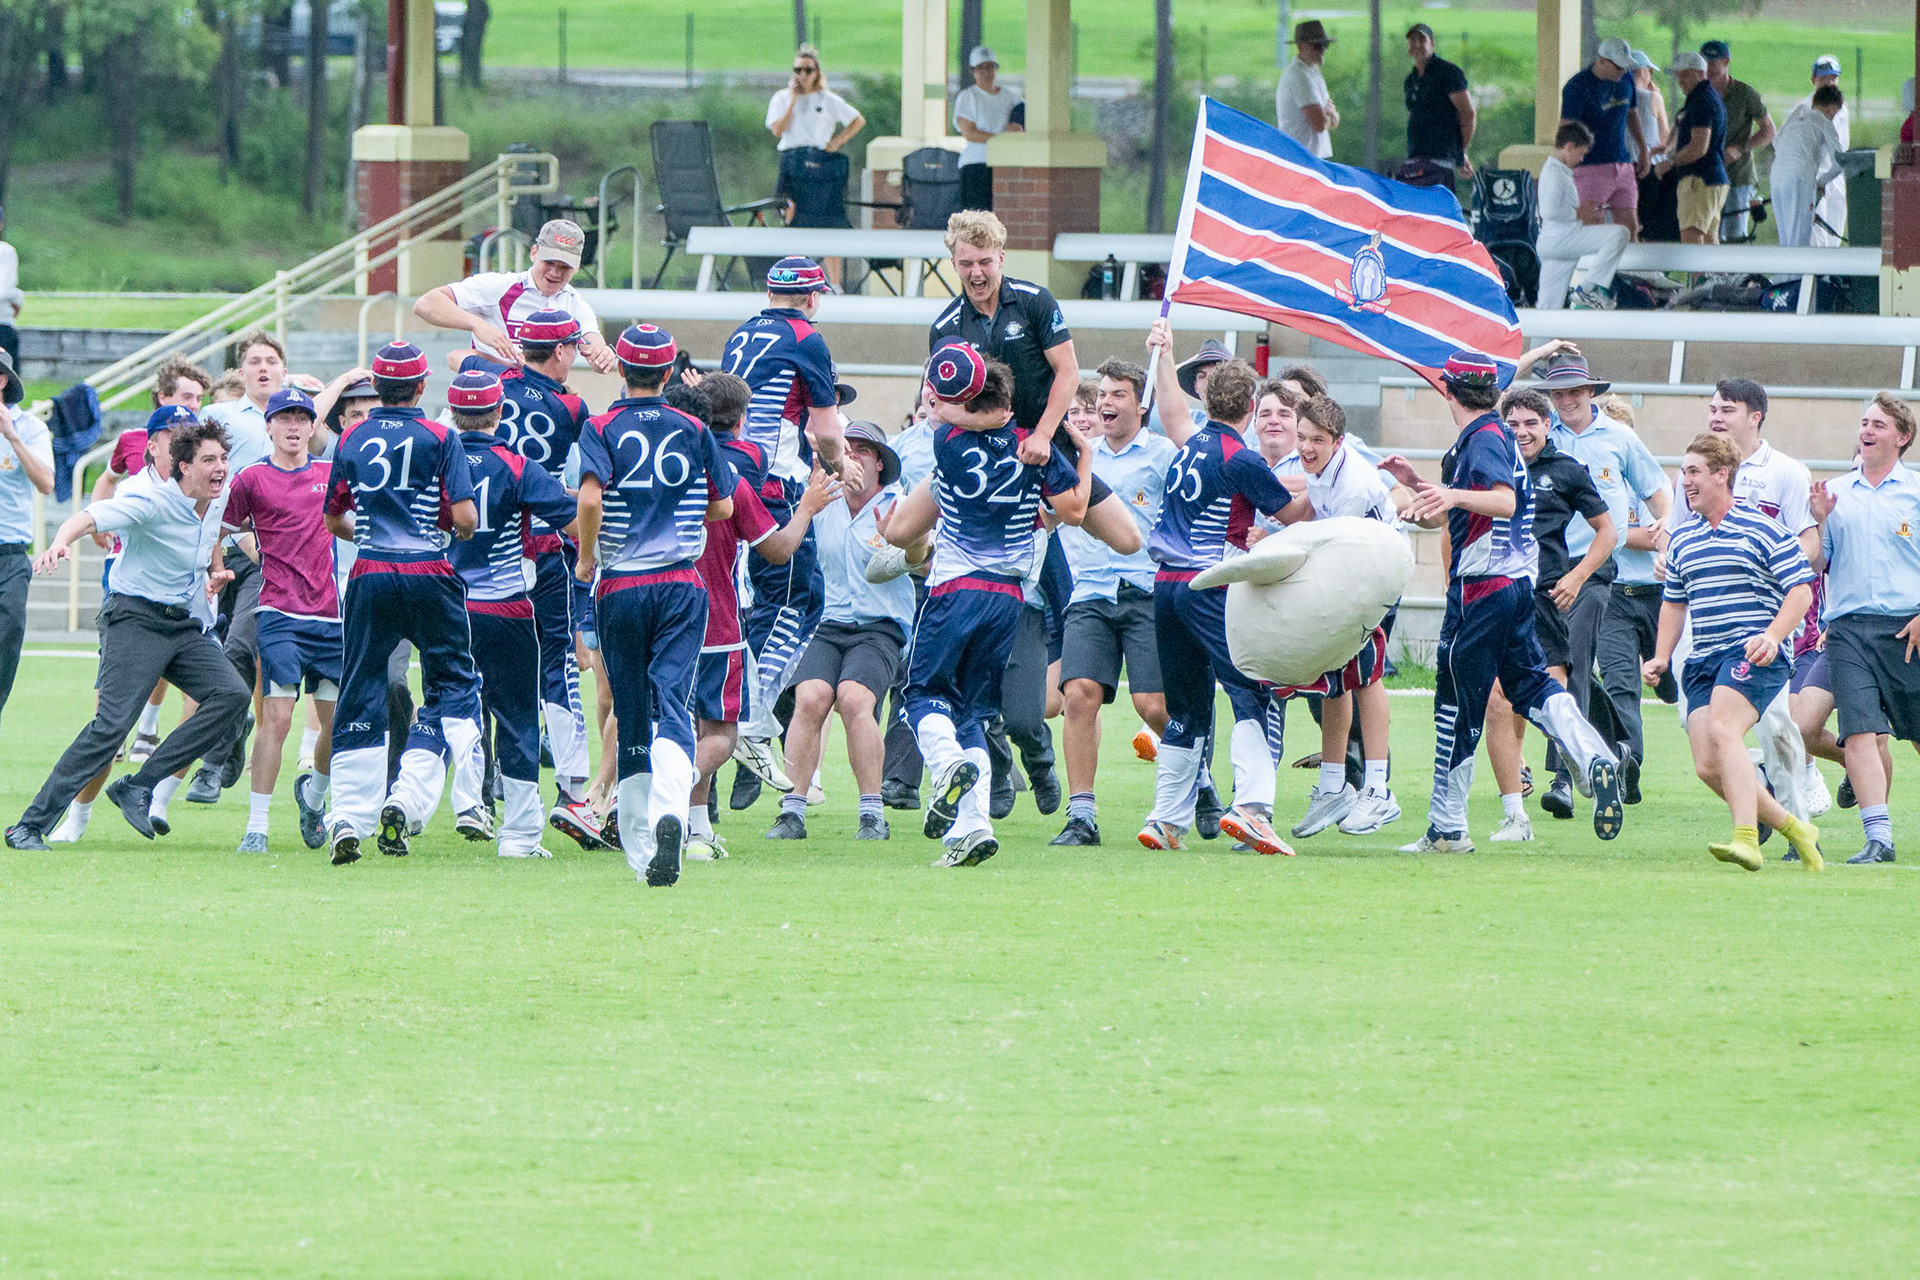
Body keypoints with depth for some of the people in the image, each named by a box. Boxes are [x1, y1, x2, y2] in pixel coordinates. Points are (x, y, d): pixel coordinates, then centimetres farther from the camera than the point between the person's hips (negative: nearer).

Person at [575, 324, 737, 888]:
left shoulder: (602, 429, -1)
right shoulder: (694, 431, 6)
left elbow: (591, 497, -17)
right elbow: (723, 506, 9)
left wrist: (586, 560, -2)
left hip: (620, 587, 0)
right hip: (682, 583, 0)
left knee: (631, 716, 10)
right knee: (673, 703, -10)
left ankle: (638, 847, 16)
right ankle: (670, 812, -37)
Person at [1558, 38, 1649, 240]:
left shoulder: (1625, 80, 9)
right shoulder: (1578, 86, -11)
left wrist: (1643, 150, 28)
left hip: (1623, 166, 6)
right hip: (1591, 168, -6)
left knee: (1630, 229, 3)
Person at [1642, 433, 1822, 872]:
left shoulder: (1762, 530, -2)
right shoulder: (1682, 540, 18)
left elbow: (1800, 591, -5)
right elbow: (1674, 604, 29)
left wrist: (1771, 636, -20)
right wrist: (1662, 656, 16)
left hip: (1753, 654, -7)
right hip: (1703, 661, 7)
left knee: (1722, 730, -30)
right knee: (1707, 766, -5)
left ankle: (1746, 839, -37)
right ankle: (1793, 827, 11)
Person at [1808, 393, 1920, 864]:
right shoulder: (1835, 493, 13)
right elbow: (1814, 567, 14)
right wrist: (1818, 522, -3)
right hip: (1849, 627, 2)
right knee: (1860, 732, -13)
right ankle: (1878, 836, -16)